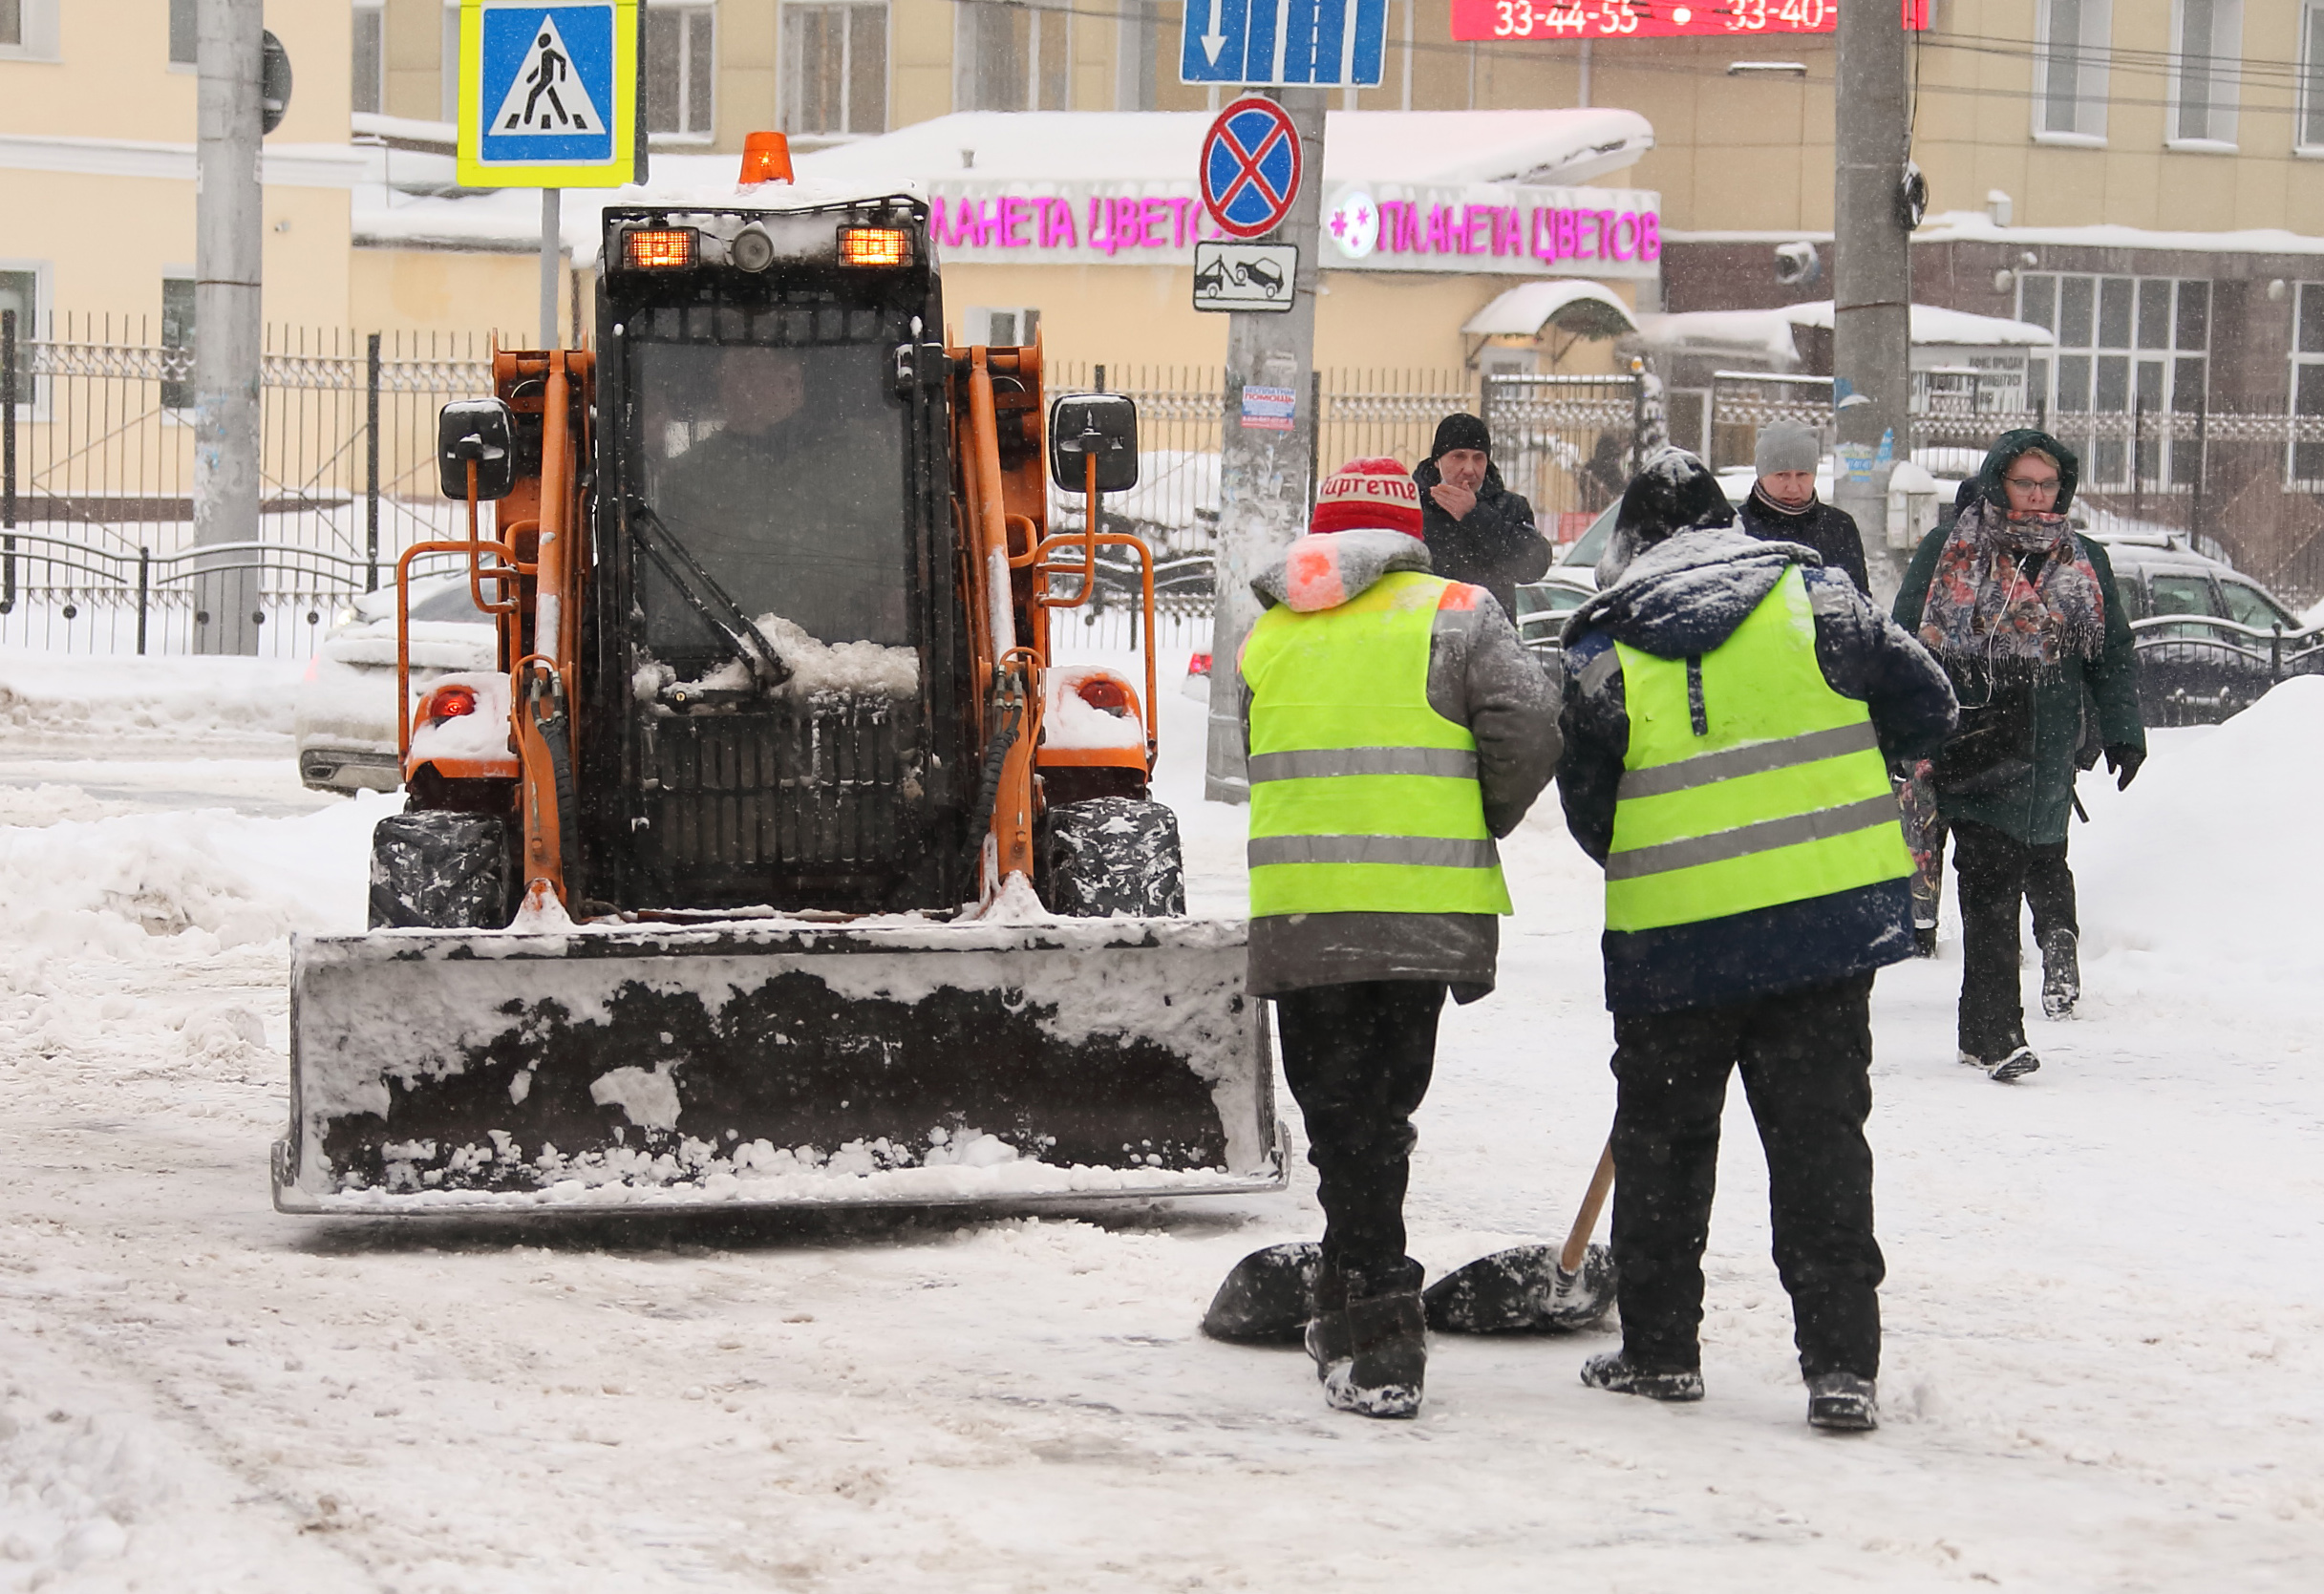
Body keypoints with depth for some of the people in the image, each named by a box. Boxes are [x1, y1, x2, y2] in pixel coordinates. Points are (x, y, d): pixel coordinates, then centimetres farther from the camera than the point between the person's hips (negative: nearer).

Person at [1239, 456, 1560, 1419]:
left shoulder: (1267, 636, 14)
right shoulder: (1455, 616, 3)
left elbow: (1249, 768, 16)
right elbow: (1529, 725, -8)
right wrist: (1481, 825, 8)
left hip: (1297, 917, 1)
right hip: (1423, 910, -1)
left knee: (1344, 1116, 6)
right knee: (1380, 1110, 13)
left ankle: (1374, 1347, -2)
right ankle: (1357, 1305, 18)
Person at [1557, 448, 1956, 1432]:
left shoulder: (1603, 650, -1)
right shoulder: (1815, 595, 0)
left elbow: (1587, 812, 5)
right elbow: (1925, 707, 7)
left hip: (1672, 937, -1)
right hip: (1826, 920, 1)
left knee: (1662, 1138, 15)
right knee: (1821, 1138, 5)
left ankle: (1658, 1348, 20)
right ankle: (1840, 1363, -2)